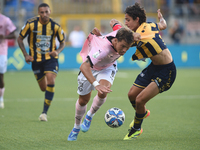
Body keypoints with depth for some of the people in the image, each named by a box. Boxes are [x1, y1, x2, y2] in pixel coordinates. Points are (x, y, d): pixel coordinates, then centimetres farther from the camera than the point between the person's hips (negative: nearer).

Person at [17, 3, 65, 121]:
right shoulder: (31, 24, -10)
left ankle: (45, 112, -15)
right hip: (36, 60, 1)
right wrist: (26, 55, -7)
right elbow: (20, 38, 2)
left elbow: (63, 42, 5)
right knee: (43, 88, 5)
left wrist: (57, 51, -16)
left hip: (51, 58, -1)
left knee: (51, 82, -21)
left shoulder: (55, 26, -8)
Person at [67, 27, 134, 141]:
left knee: (102, 94, -24)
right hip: (90, 68, -3)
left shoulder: (121, 35, -30)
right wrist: (96, 84, -68)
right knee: (83, 100, 8)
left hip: (108, 68, 4)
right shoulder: (102, 49, -47)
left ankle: (89, 116, 5)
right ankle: (76, 127, 36)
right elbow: (84, 67, -56)